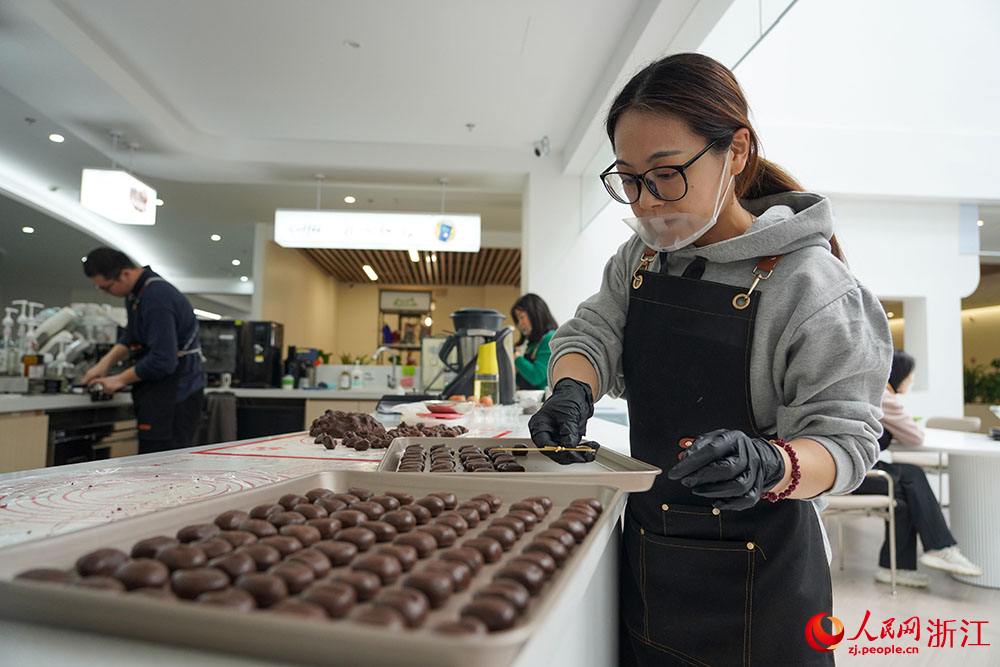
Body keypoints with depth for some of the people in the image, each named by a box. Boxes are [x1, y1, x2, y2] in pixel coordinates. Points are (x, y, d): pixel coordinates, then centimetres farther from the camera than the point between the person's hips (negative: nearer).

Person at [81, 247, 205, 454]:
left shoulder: (157, 299, -21)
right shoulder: (137, 292, 11)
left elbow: (163, 361, -23)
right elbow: (131, 336, 25)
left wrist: (121, 380, -9)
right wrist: (106, 361, 9)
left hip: (175, 392, -10)